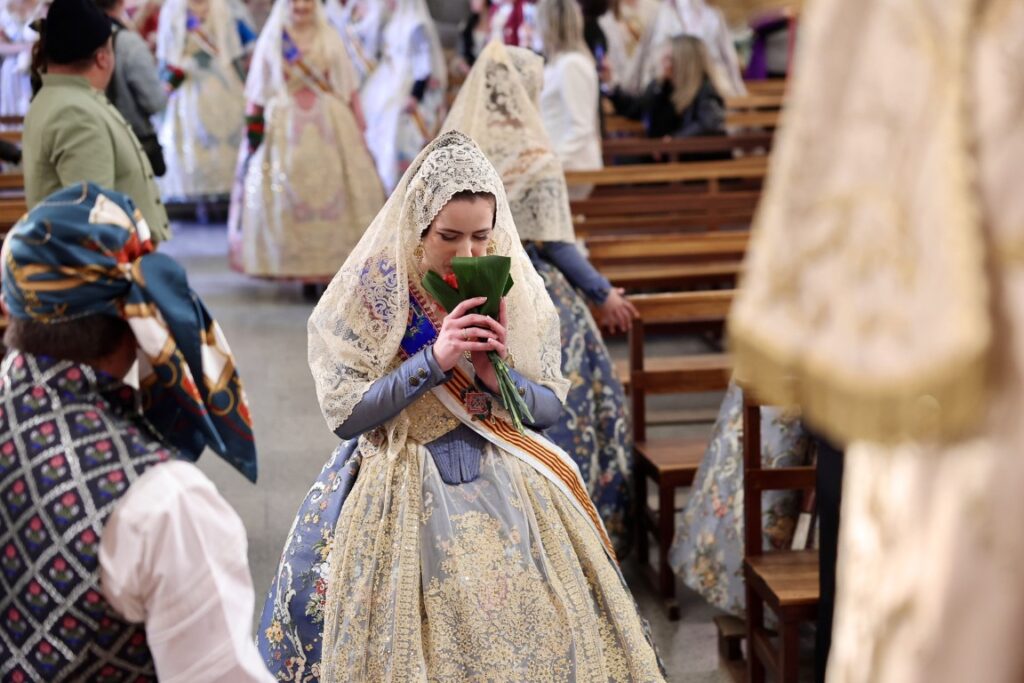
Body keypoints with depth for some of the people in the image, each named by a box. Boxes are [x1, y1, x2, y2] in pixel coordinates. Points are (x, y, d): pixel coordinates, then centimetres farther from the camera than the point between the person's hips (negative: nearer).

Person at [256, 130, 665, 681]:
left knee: (533, 635, -8)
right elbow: (344, 414, -12)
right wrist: (432, 360, -20)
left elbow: (550, 408, 5)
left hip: (506, 486, 3)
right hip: (403, 494, -2)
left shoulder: (515, 288, 2)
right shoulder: (370, 291, -7)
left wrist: (499, 376, -16)